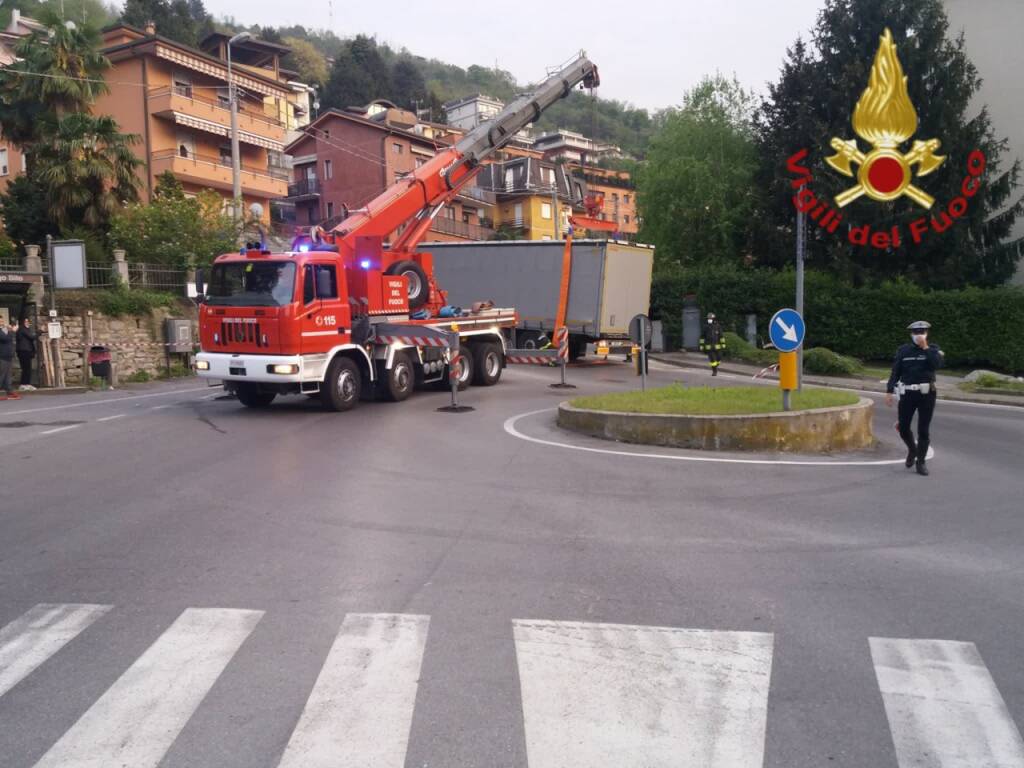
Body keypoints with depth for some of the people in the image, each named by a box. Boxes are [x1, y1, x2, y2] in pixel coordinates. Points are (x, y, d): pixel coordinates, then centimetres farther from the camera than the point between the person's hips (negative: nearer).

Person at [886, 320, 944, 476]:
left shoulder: (933, 349, 3)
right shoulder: (903, 350, 4)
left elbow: (937, 364, -17)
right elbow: (895, 372, 3)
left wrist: (925, 347, -16)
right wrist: (889, 391, -4)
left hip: (927, 394, -1)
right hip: (907, 393, 1)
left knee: (923, 430, 1)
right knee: (903, 427, 3)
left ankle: (921, 461, 12)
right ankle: (912, 450, 32)